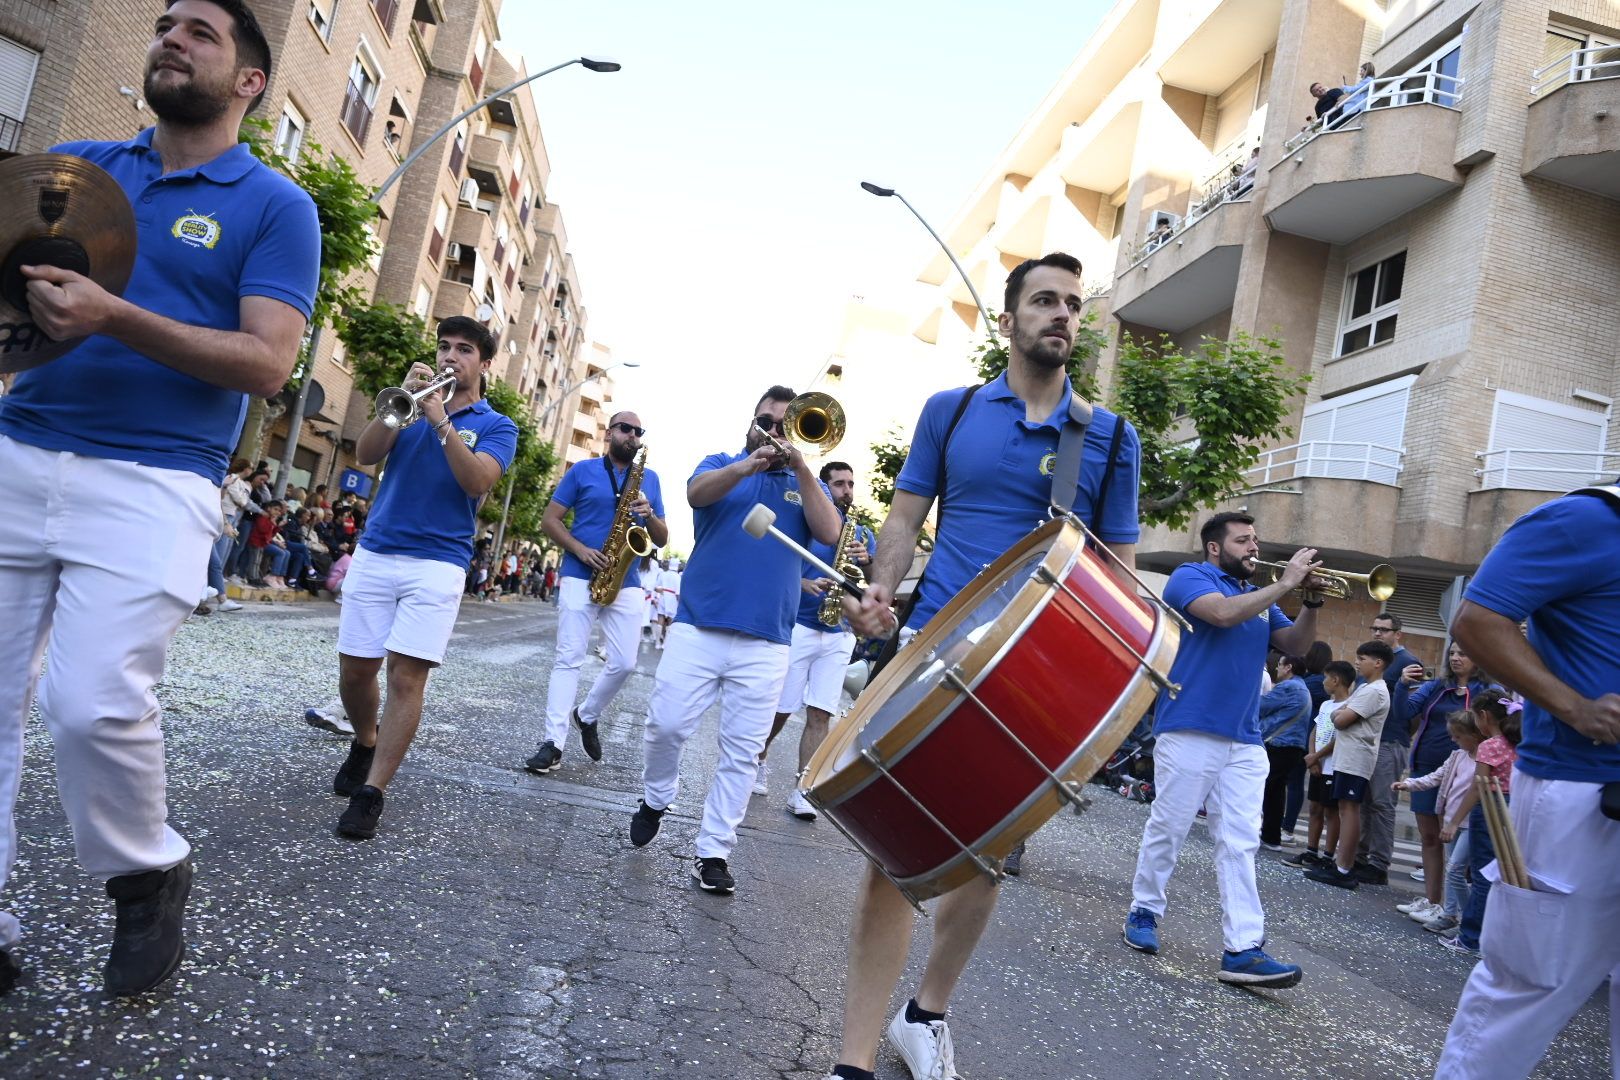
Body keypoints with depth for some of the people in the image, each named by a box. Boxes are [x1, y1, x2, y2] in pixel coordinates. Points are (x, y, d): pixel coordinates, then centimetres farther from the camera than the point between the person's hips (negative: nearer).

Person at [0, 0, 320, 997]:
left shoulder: (275, 206, 4)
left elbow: (268, 363, -7)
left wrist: (115, 316, -19)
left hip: (154, 483, -5)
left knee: (95, 702, -14)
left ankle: (149, 877, 13)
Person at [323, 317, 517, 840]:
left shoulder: (496, 426, 6)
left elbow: (477, 482, -11)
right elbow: (365, 455, 0)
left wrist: (441, 423, -18)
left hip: (437, 565, -3)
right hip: (374, 554, 3)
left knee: (407, 677, -10)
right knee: (355, 670, 6)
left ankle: (370, 793, -4)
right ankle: (365, 744, 34)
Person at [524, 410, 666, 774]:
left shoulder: (650, 479, 13)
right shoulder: (583, 471, 5)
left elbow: (662, 539, 13)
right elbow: (549, 520, 2)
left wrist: (649, 515, -9)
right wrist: (580, 550, -13)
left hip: (626, 583, 3)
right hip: (580, 578, -3)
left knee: (624, 663, -1)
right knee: (568, 659, -6)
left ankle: (587, 716, 24)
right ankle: (553, 743, -6)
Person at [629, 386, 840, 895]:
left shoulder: (805, 484, 13)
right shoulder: (722, 465, 11)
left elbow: (829, 533, -6)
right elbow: (697, 492, -13)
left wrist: (800, 467, -13)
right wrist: (748, 465, -28)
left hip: (766, 642, 1)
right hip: (698, 627, -1)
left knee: (743, 749, 1)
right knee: (667, 725, -3)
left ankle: (713, 852, 8)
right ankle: (655, 800, 26)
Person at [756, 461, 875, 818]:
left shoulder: (863, 534, 12)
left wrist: (867, 561, -14)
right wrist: (806, 584, -23)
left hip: (840, 635, 3)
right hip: (798, 628, -3)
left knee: (819, 715, -2)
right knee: (780, 709, 2)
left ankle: (801, 791, 1)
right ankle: (757, 762, 29)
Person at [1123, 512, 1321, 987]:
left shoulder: (1259, 597, 21)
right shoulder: (1191, 576, -1)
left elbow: (1296, 646, 14)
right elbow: (1223, 613, -20)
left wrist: (1312, 603, -1)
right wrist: (1285, 584, -14)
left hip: (1244, 740, 6)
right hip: (1189, 730, -6)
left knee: (1240, 843, -1)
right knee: (1167, 828, 2)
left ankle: (1242, 948, -3)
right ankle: (1143, 911, 20)